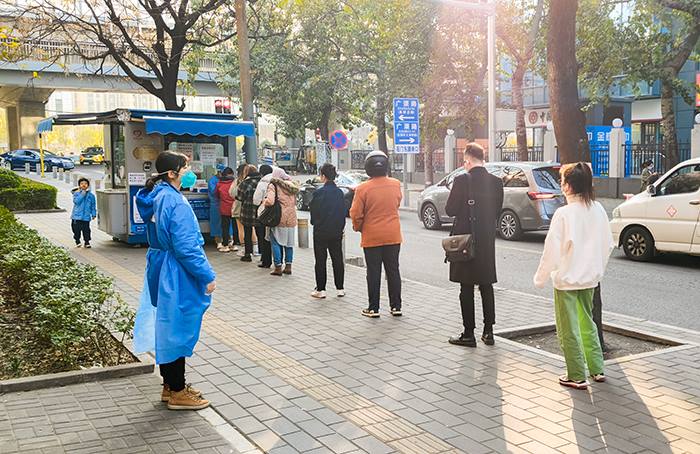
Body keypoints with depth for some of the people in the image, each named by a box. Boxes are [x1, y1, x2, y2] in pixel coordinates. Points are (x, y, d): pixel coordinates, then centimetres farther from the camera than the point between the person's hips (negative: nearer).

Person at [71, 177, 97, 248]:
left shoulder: (91, 195, 6)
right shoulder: (76, 193, 2)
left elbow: (93, 206, 12)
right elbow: (76, 201, -15)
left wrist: (94, 214, 7)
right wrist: (82, 195, -16)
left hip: (86, 217, 0)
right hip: (76, 216, 0)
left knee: (86, 230, -1)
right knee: (76, 229, 5)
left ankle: (87, 242, 13)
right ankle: (77, 241, 24)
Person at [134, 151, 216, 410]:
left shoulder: (157, 196, 6)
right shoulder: (175, 202, -22)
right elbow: (186, 247, -24)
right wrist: (207, 276, -16)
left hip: (161, 272, 10)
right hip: (178, 277, -10)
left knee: (167, 329, 17)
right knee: (179, 331, 1)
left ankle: (170, 385, 30)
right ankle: (177, 393, 12)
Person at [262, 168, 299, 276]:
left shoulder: (273, 185, -9)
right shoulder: (291, 185, 10)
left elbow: (270, 201, -20)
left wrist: (264, 201, 0)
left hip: (278, 219, -5)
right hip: (291, 218, 6)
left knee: (276, 243, 3)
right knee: (289, 243, 13)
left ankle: (278, 267, 2)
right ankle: (288, 266, 17)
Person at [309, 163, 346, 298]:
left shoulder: (319, 192, -15)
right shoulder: (339, 192, 0)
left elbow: (313, 210, -9)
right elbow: (343, 212, 6)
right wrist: (340, 228, 15)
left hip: (321, 231, -4)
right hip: (337, 231, 4)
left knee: (320, 260, 4)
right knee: (337, 259, 11)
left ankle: (320, 289, 8)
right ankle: (340, 288, 16)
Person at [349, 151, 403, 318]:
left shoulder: (363, 188, -13)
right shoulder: (396, 184, -2)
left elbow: (356, 214, -10)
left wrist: (358, 227, 8)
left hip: (371, 237, -3)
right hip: (393, 236, 3)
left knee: (374, 273, 4)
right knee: (393, 271, 11)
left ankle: (373, 308, 9)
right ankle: (396, 306, 16)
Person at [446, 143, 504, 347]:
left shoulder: (462, 181, -14)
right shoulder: (496, 181, 1)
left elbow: (450, 210, -11)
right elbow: (497, 211, 6)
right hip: (487, 240, 5)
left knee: (467, 288, 2)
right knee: (486, 286, 14)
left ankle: (469, 334, 6)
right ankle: (488, 331, 18)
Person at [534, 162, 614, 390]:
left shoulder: (564, 214, -19)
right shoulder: (598, 210, -2)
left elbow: (552, 250, -17)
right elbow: (608, 245, 6)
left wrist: (540, 278, -5)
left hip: (566, 279, -6)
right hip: (589, 277, 6)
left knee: (569, 329, 6)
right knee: (587, 323, 22)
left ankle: (577, 376, 13)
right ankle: (597, 369, 29)